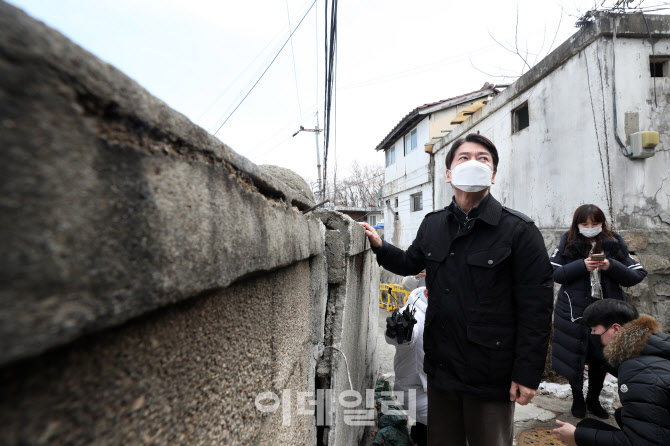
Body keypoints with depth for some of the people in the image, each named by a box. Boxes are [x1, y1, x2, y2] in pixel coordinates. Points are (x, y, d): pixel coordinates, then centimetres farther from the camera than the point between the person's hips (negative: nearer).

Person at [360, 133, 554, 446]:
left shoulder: (519, 230, -12)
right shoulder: (432, 225, 3)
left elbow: (536, 308, -12)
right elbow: (410, 263, 20)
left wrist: (527, 373, -13)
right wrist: (380, 246, 1)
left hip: (492, 374, -4)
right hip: (441, 366, 5)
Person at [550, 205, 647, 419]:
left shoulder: (614, 243, 0)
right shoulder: (568, 242, -4)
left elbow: (636, 276, -2)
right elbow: (554, 273, -8)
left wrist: (611, 266, -19)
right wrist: (581, 266, -21)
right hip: (575, 311, -1)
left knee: (601, 358, 13)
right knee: (575, 357, 9)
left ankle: (593, 399, 35)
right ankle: (577, 398, 32)